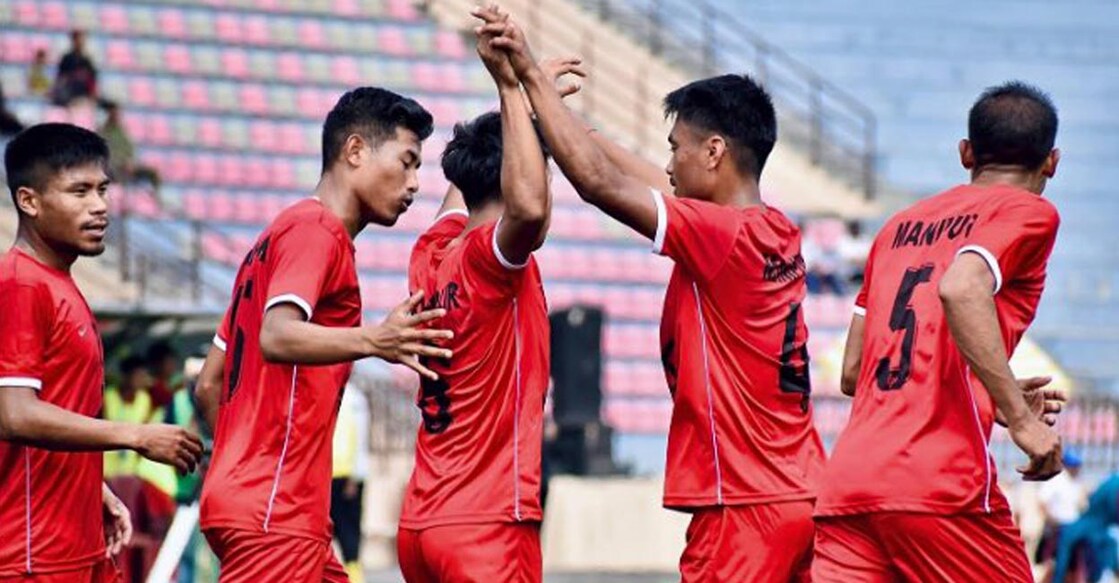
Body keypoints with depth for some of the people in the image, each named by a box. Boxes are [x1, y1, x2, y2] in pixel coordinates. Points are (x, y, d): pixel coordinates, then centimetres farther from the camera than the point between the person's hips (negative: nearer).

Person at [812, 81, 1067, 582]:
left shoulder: (900, 225, 24)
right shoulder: (1029, 213, 4)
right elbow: (960, 289, -17)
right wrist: (1020, 419, -17)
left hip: (844, 488, 6)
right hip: (942, 486, -6)